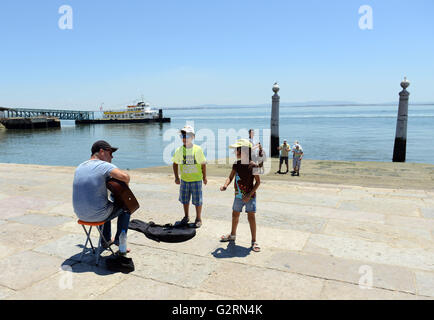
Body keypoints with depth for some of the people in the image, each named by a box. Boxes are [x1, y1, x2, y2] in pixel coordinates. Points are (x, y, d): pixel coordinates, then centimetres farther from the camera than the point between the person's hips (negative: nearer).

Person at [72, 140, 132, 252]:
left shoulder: (79, 167, 7)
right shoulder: (104, 165, -16)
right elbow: (125, 176, -32)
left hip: (80, 214, 7)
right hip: (97, 215, -7)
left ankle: (106, 240, 45)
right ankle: (119, 241, 25)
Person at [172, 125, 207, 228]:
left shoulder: (198, 149, -10)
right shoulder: (179, 150, -4)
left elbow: (203, 164, -1)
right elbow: (175, 163, 6)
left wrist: (204, 177, 3)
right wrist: (176, 177, 0)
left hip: (196, 180, -3)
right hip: (184, 179, 3)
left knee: (197, 200, 4)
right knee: (185, 200, 15)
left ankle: (198, 219, 22)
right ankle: (186, 217, 35)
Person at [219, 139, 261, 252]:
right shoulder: (236, 165, 0)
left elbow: (258, 182, -12)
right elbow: (230, 177, 4)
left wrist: (249, 195, -18)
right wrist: (225, 185, -18)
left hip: (250, 196, -5)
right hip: (238, 196, 6)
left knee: (251, 216, -6)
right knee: (235, 215, 17)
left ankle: (254, 241, 6)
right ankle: (232, 235, 38)